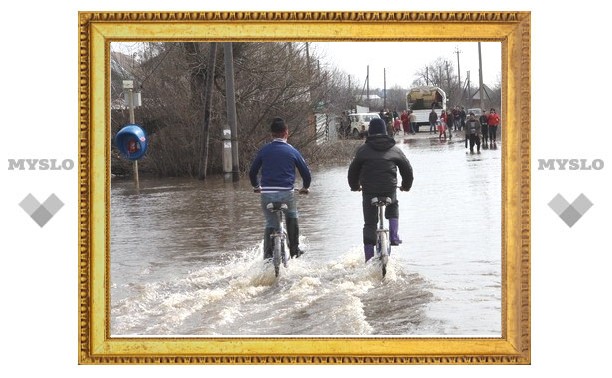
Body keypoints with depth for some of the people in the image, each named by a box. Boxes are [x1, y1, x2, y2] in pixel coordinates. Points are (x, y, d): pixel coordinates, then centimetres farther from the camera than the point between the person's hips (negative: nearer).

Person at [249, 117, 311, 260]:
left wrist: (256, 186, 32)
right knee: (292, 219, 24)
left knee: (270, 224, 13)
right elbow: (306, 172, 8)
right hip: (286, 193, -1)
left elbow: (252, 172, 13)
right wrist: (305, 187, 27)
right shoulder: (292, 151, 3)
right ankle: (294, 249, 24)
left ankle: (268, 255, 5)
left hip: (267, 194, 1)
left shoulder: (264, 150, 7)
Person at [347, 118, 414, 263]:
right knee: (393, 207, 34)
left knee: (369, 224, 6)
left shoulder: (363, 149, 2)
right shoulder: (394, 149, 9)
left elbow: (353, 169, 6)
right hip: (390, 189, 1)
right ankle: (394, 235, 15)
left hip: (369, 191, -1)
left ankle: (369, 260, 4)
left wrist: (354, 186, 25)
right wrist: (406, 185, 33)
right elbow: (407, 168, 16)